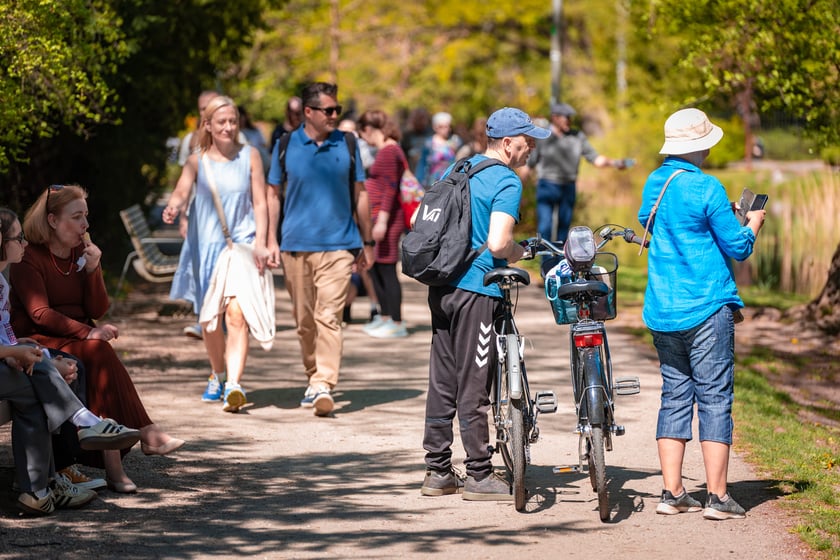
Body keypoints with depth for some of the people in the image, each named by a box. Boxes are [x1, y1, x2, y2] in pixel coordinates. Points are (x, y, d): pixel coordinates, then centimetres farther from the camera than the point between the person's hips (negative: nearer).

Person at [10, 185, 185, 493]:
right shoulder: (29, 258, -6)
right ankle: (147, 434, -38)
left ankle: (112, 463, -41)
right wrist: (87, 332, -27)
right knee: (99, 352, -33)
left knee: (99, 355, -31)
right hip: (39, 342, -5)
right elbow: (39, 313, -16)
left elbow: (98, 310, 6)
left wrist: (92, 270, -10)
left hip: (79, 340, 5)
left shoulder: (83, 253, 13)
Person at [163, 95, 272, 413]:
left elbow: (260, 202, 5)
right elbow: (181, 191, -12)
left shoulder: (250, 157, 4)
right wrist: (172, 209, -35)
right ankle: (218, 375, 33)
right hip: (206, 246, 2)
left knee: (236, 314, -17)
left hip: (242, 244, -2)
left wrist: (260, 242, -6)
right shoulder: (198, 161, 3)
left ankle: (233, 385, -24)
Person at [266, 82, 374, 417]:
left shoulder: (347, 145, 6)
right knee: (304, 320, 9)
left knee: (329, 317, -12)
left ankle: (324, 386, -16)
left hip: (338, 244, -1)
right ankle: (314, 378, 24)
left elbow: (359, 194, 12)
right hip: (296, 245, 1)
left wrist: (367, 242, 12)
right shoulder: (286, 146, 4)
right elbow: (274, 195, 10)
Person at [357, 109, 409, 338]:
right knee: (376, 269, 17)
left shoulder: (388, 152, -15)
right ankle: (385, 317, 26)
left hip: (386, 218, -10)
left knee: (387, 269, -6)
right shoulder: (388, 150, 15)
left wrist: (382, 220, -22)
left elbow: (390, 189, -20)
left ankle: (397, 324, -2)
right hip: (379, 218, 10)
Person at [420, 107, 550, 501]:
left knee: (442, 380, 11)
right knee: (473, 386, -1)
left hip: (442, 286, 8)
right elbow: (498, 245, -22)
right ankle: (479, 476, 5)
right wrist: (520, 253, -1)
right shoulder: (507, 182, -11)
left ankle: (437, 472, 16)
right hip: (477, 291, -8)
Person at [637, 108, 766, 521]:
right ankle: (717, 497, -3)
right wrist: (752, 224, 11)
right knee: (715, 398, -2)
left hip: (662, 311, 7)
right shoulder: (705, 188, -13)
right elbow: (737, 248, -10)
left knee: (675, 397, 11)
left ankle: (673, 494, 10)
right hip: (707, 308, -7)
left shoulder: (653, 184, 9)